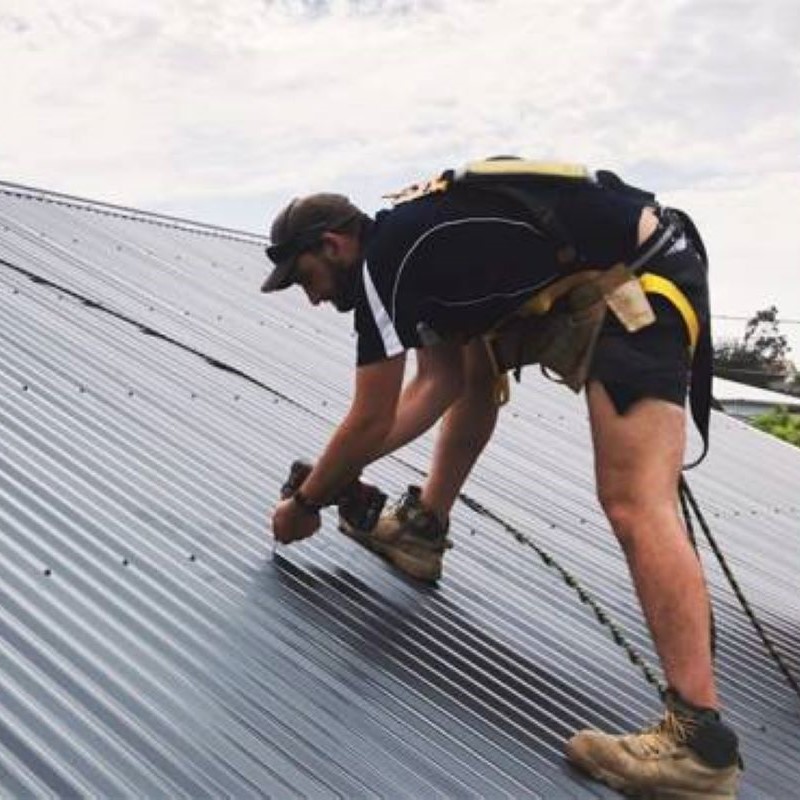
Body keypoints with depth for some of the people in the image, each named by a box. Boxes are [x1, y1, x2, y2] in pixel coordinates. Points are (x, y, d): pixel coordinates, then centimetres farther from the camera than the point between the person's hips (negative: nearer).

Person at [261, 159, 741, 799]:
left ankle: (700, 740, -18)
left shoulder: (381, 261, -12)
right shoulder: (409, 246, 16)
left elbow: (371, 422, -8)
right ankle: (423, 529, 26)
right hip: (596, 281, 11)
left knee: (634, 502, -18)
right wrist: (339, 474, 14)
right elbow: (438, 382, 16)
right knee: (469, 362, 22)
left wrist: (306, 502, 7)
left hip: (642, 277, -11)